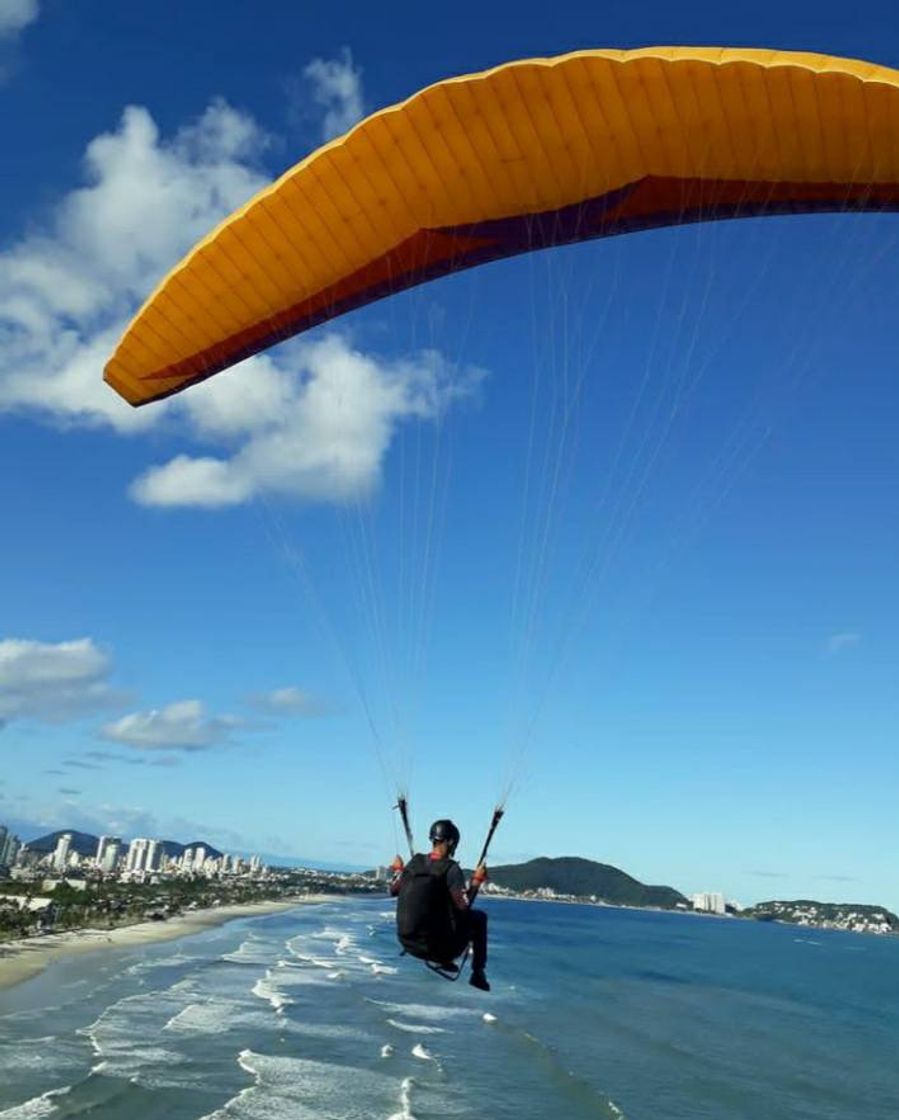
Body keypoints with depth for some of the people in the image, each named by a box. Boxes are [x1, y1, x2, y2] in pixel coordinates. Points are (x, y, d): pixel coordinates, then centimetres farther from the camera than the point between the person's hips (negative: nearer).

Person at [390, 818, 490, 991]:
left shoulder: (415, 862, -1)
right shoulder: (450, 868, -16)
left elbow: (393, 890, 10)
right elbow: (464, 905, -20)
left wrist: (397, 870, 26)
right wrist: (477, 880, -10)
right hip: (438, 946, -6)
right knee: (479, 917, 15)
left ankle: (442, 960, 31)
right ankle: (478, 973, 14)